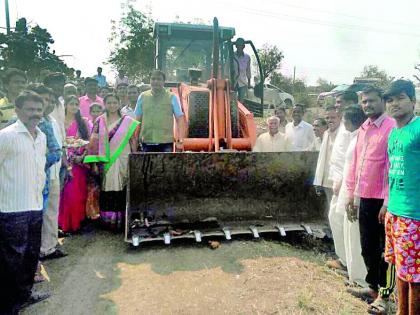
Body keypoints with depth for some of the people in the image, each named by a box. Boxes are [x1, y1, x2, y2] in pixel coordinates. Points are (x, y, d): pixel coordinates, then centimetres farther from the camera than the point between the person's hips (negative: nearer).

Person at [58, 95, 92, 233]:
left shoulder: (84, 122, 8)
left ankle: (75, 222, 13)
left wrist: (83, 156, -9)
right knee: (64, 192, -1)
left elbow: (89, 142, 4)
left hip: (79, 162, 1)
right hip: (62, 161, 0)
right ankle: (63, 222, 12)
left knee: (77, 193, 1)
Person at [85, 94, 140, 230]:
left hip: (123, 162, -1)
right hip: (105, 162, 1)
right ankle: (107, 219, 13)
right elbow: (94, 142, 6)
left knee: (121, 191, -1)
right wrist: (94, 162, 0)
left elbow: (134, 142, 4)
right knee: (107, 192, 2)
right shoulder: (99, 122, 8)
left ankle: (120, 219, 8)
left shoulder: (128, 121, 4)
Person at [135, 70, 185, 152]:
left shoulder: (172, 97, 3)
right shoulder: (143, 97, 9)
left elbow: (179, 119, 1)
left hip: (166, 142, -2)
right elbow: (137, 119, 13)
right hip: (146, 142, 2)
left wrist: (180, 140, -8)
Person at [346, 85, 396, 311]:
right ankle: (372, 286, 34)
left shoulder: (391, 128, -10)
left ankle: (384, 294, 23)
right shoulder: (363, 129, 13)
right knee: (368, 247, 17)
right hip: (364, 198, 7)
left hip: (381, 200, -7)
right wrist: (351, 193, 14)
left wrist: (388, 201, -17)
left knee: (385, 249, 8)